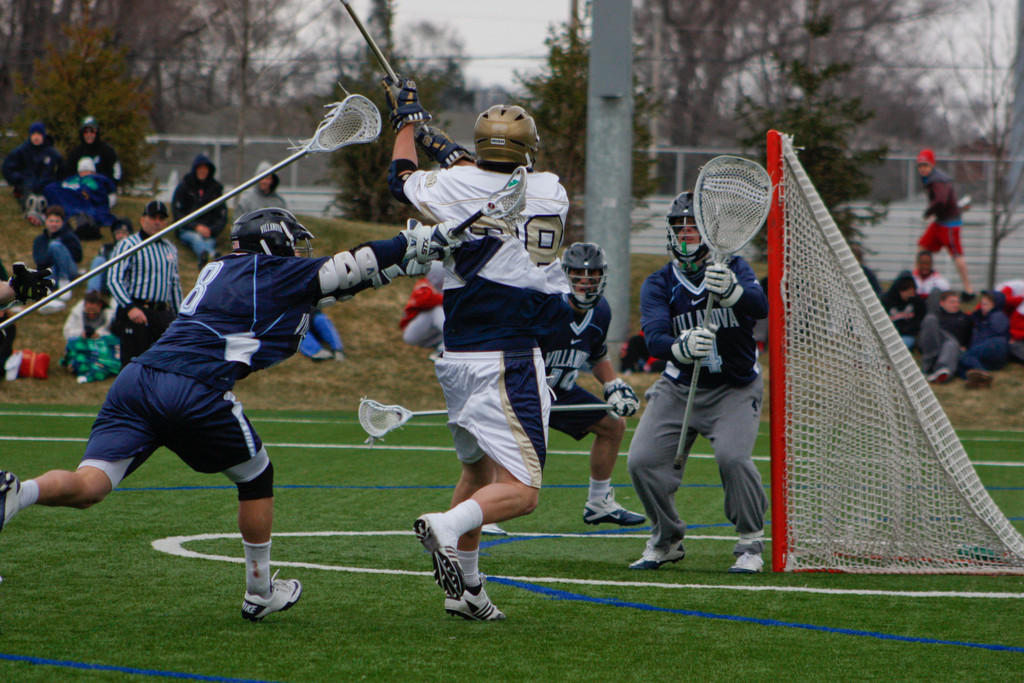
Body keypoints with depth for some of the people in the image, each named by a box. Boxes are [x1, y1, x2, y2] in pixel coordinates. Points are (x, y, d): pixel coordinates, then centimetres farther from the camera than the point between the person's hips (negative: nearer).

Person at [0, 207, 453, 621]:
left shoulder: (220, 271, 32)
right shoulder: (276, 272, 9)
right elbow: (344, 269, 14)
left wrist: (378, 273, 40)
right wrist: (412, 242, 27)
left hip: (138, 378, 6)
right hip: (195, 394, -6)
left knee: (88, 486, -5)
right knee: (256, 475, 18)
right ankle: (260, 593, 26)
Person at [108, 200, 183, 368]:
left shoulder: (170, 249, 18)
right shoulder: (128, 245, -3)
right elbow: (114, 279, -12)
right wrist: (130, 307, -26)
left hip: (163, 313, 6)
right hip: (136, 312, -6)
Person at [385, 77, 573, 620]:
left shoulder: (457, 188, -2)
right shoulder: (551, 193, 0)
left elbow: (401, 177, 17)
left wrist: (408, 119, 30)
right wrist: (444, 146, 27)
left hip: (458, 360, 4)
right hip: (508, 362, -4)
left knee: (477, 471, 23)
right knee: (520, 492, -7)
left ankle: (465, 590, 22)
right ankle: (447, 527, -34)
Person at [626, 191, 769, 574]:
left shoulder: (732, 270, -7)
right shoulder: (659, 284, -3)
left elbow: (761, 307, -28)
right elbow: (654, 337, -20)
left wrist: (731, 292, -52)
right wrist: (682, 348, -44)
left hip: (735, 388, -3)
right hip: (679, 386, 3)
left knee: (732, 456, -27)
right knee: (642, 460, -11)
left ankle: (750, 544, -6)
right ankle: (667, 540, 14)